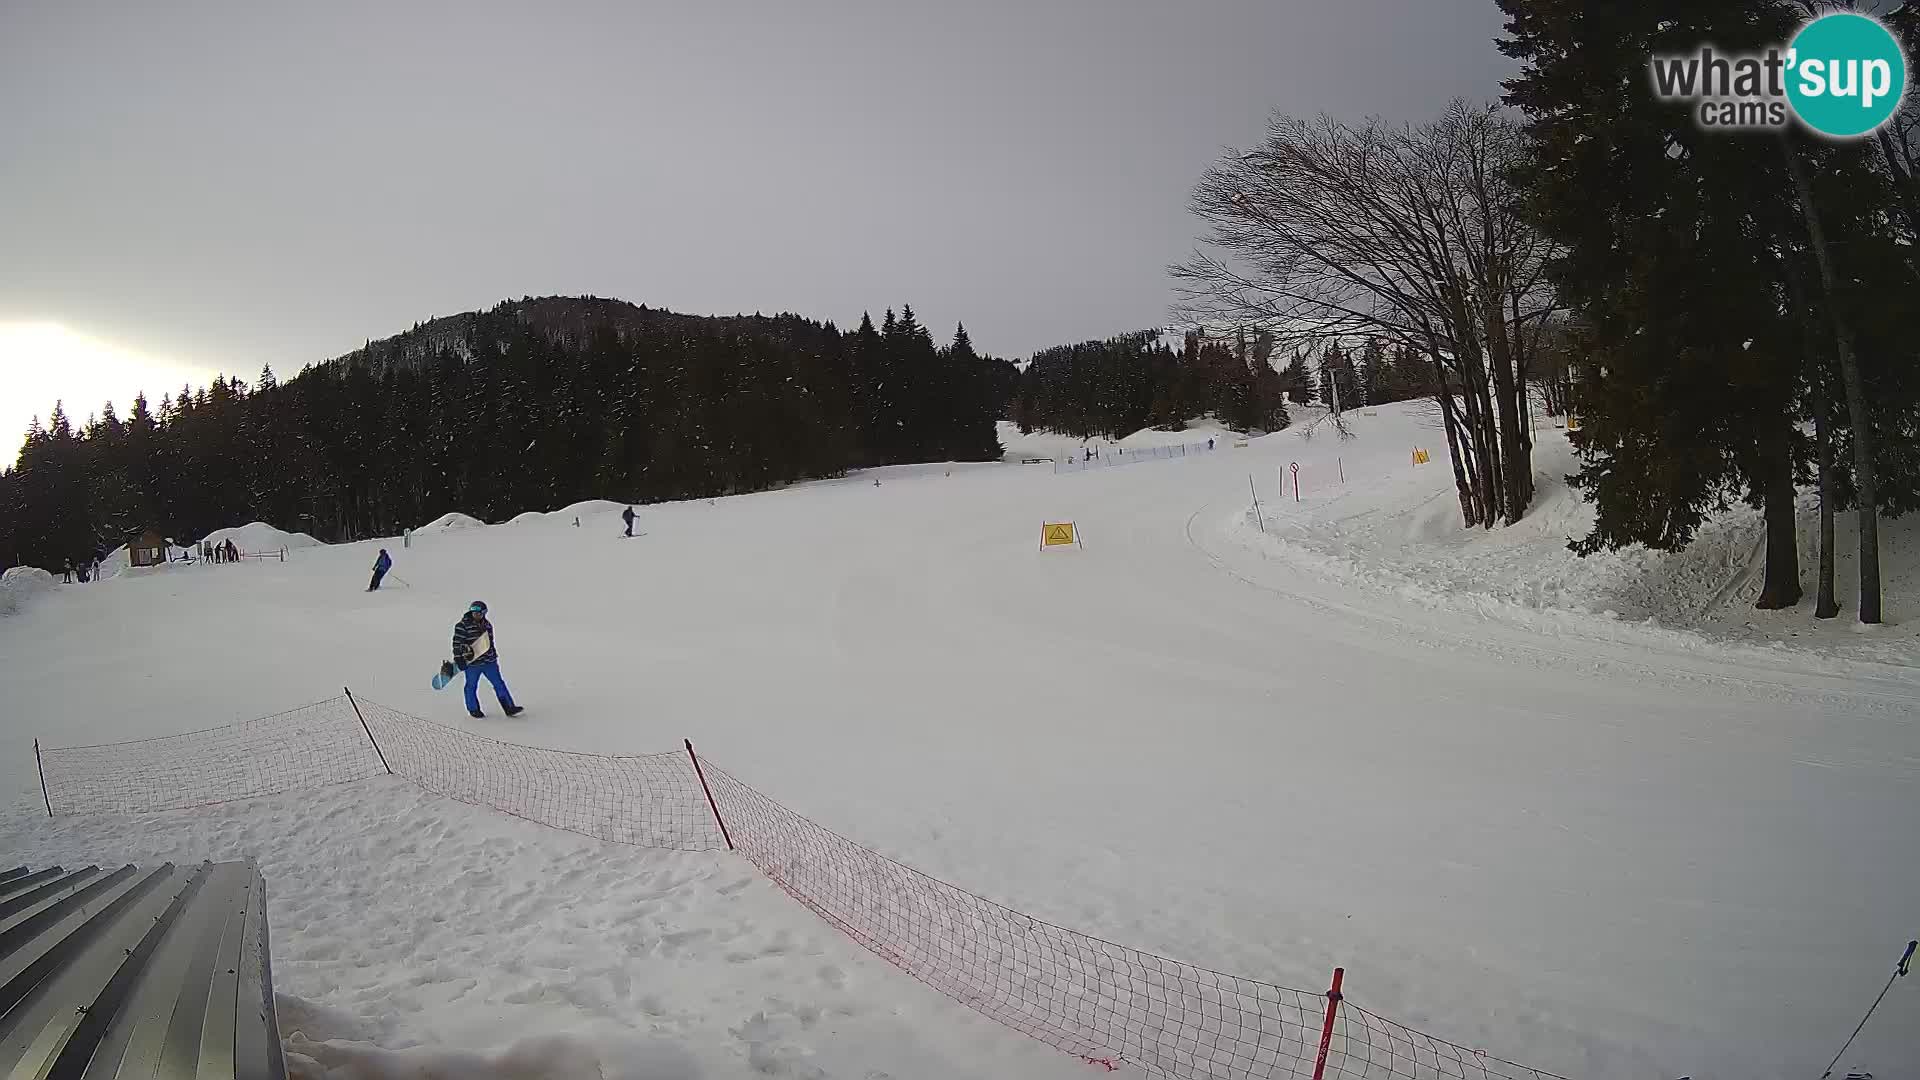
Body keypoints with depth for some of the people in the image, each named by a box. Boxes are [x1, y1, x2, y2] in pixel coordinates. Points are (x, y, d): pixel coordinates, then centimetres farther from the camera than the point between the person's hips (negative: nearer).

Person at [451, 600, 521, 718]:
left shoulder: (487, 625, 10)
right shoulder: (463, 625, -10)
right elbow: (457, 643, -11)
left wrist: (494, 655, 26)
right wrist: (458, 660, -13)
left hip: (489, 661, 5)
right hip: (472, 663, -5)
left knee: (499, 684, 3)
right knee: (471, 686, 9)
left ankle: (510, 708, 4)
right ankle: (473, 709, 29)